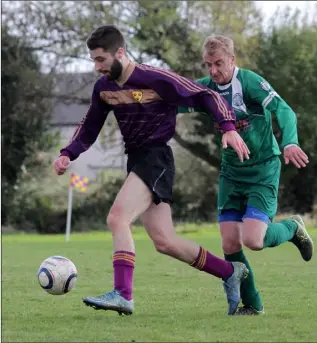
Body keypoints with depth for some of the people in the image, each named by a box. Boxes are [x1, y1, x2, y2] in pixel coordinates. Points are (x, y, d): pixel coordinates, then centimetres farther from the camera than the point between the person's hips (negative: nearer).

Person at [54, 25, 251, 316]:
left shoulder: (156, 79, -15)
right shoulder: (103, 87, 6)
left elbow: (206, 96, -11)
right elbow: (89, 129, 17)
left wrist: (229, 127, -23)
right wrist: (67, 155, 0)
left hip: (156, 158, -8)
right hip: (135, 159, 8)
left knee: (117, 218, -25)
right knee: (164, 241, 8)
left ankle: (123, 295, -28)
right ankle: (230, 272, 25)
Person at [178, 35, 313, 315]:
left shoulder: (250, 82, -16)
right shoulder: (206, 88, 1)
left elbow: (283, 110, -25)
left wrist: (289, 143, -43)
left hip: (263, 169, -6)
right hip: (231, 173, 6)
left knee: (252, 240, -19)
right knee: (230, 245, -3)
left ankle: (292, 228, 14)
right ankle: (252, 304, 15)